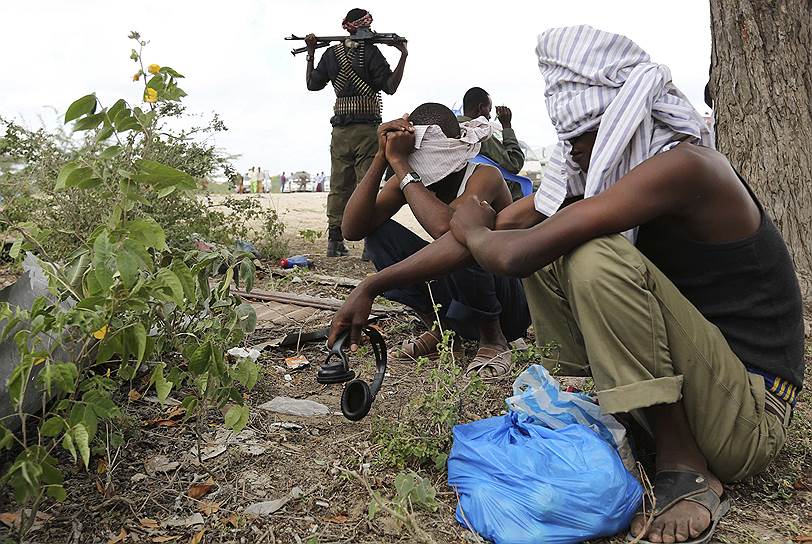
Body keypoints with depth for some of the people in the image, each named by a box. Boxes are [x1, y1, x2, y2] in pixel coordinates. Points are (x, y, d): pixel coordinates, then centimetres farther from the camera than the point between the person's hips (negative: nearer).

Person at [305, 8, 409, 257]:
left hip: (340, 130, 5)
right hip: (367, 128, -4)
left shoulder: (331, 53, 10)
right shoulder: (370, 52, -3)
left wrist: (310, 53, 27)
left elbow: (312, 84, 18)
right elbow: (390, 86, -9)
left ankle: (335, 242, 8)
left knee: (339, 186, 8)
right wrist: (403, 55, -8)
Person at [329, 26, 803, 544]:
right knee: (548, 251, 0)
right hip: (682, 385, 7)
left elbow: (514, 256, -32)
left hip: (751, 418, -7)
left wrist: (473, 230, -7)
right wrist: (372, 286, 1)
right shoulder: (592, 170, 2)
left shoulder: (682, 165, -24)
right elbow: (499, 228, 0)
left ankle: (685, 468, -13)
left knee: (597, 256, -28)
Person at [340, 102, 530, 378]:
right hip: (451, 297, 6)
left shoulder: (484, 177, -24)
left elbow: (444, 227, -46)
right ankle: (440, 329, 1)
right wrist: (381, 158, -26)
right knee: (378, 232, -11)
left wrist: (398, 162, -35)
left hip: (509, 300, -5)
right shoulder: (409, 179, -6)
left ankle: (494, 340, -9)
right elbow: (352, 229, -19)